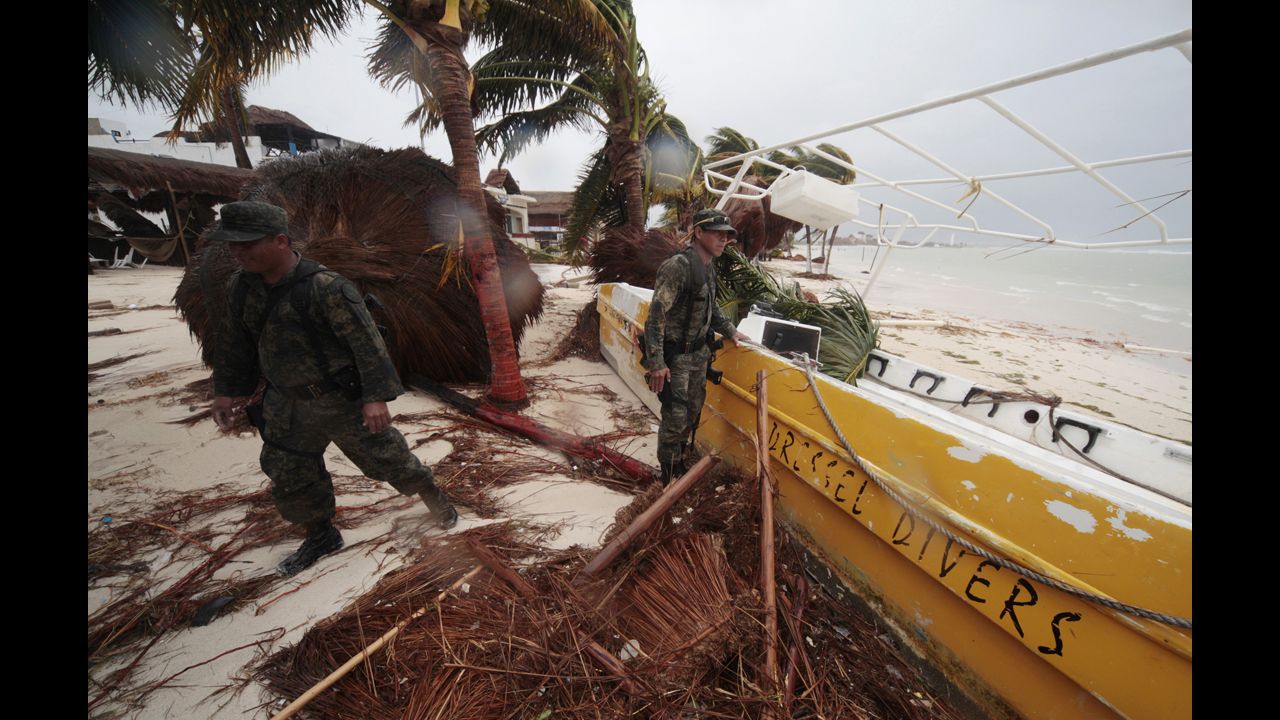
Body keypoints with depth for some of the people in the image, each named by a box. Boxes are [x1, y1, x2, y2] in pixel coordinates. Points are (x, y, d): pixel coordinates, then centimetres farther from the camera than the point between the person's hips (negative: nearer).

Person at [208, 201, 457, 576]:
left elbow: (366, 340, -25)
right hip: (289, 404, 7)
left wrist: (376, 396, -28)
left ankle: (435, 499, 30)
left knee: (385, 457, 6)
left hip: (343, 401, -7)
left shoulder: (326, 287, -24)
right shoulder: (241, 286, 0)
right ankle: (321, 536, 38)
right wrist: (226, 389, 18)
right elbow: (234, 341, 14)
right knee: (289, 475, 16)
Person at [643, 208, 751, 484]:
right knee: (675, 417, -2)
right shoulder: (678, 266, -21)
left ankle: (680, 463, 38)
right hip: (675, 356, -9)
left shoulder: (708, 267, 7)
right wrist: (656, 363, -28)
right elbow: (656, 314, -25)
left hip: (698, 353, 9)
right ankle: (669, 478, 19)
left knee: (693, 411, 18)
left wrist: (730, 331, 21)